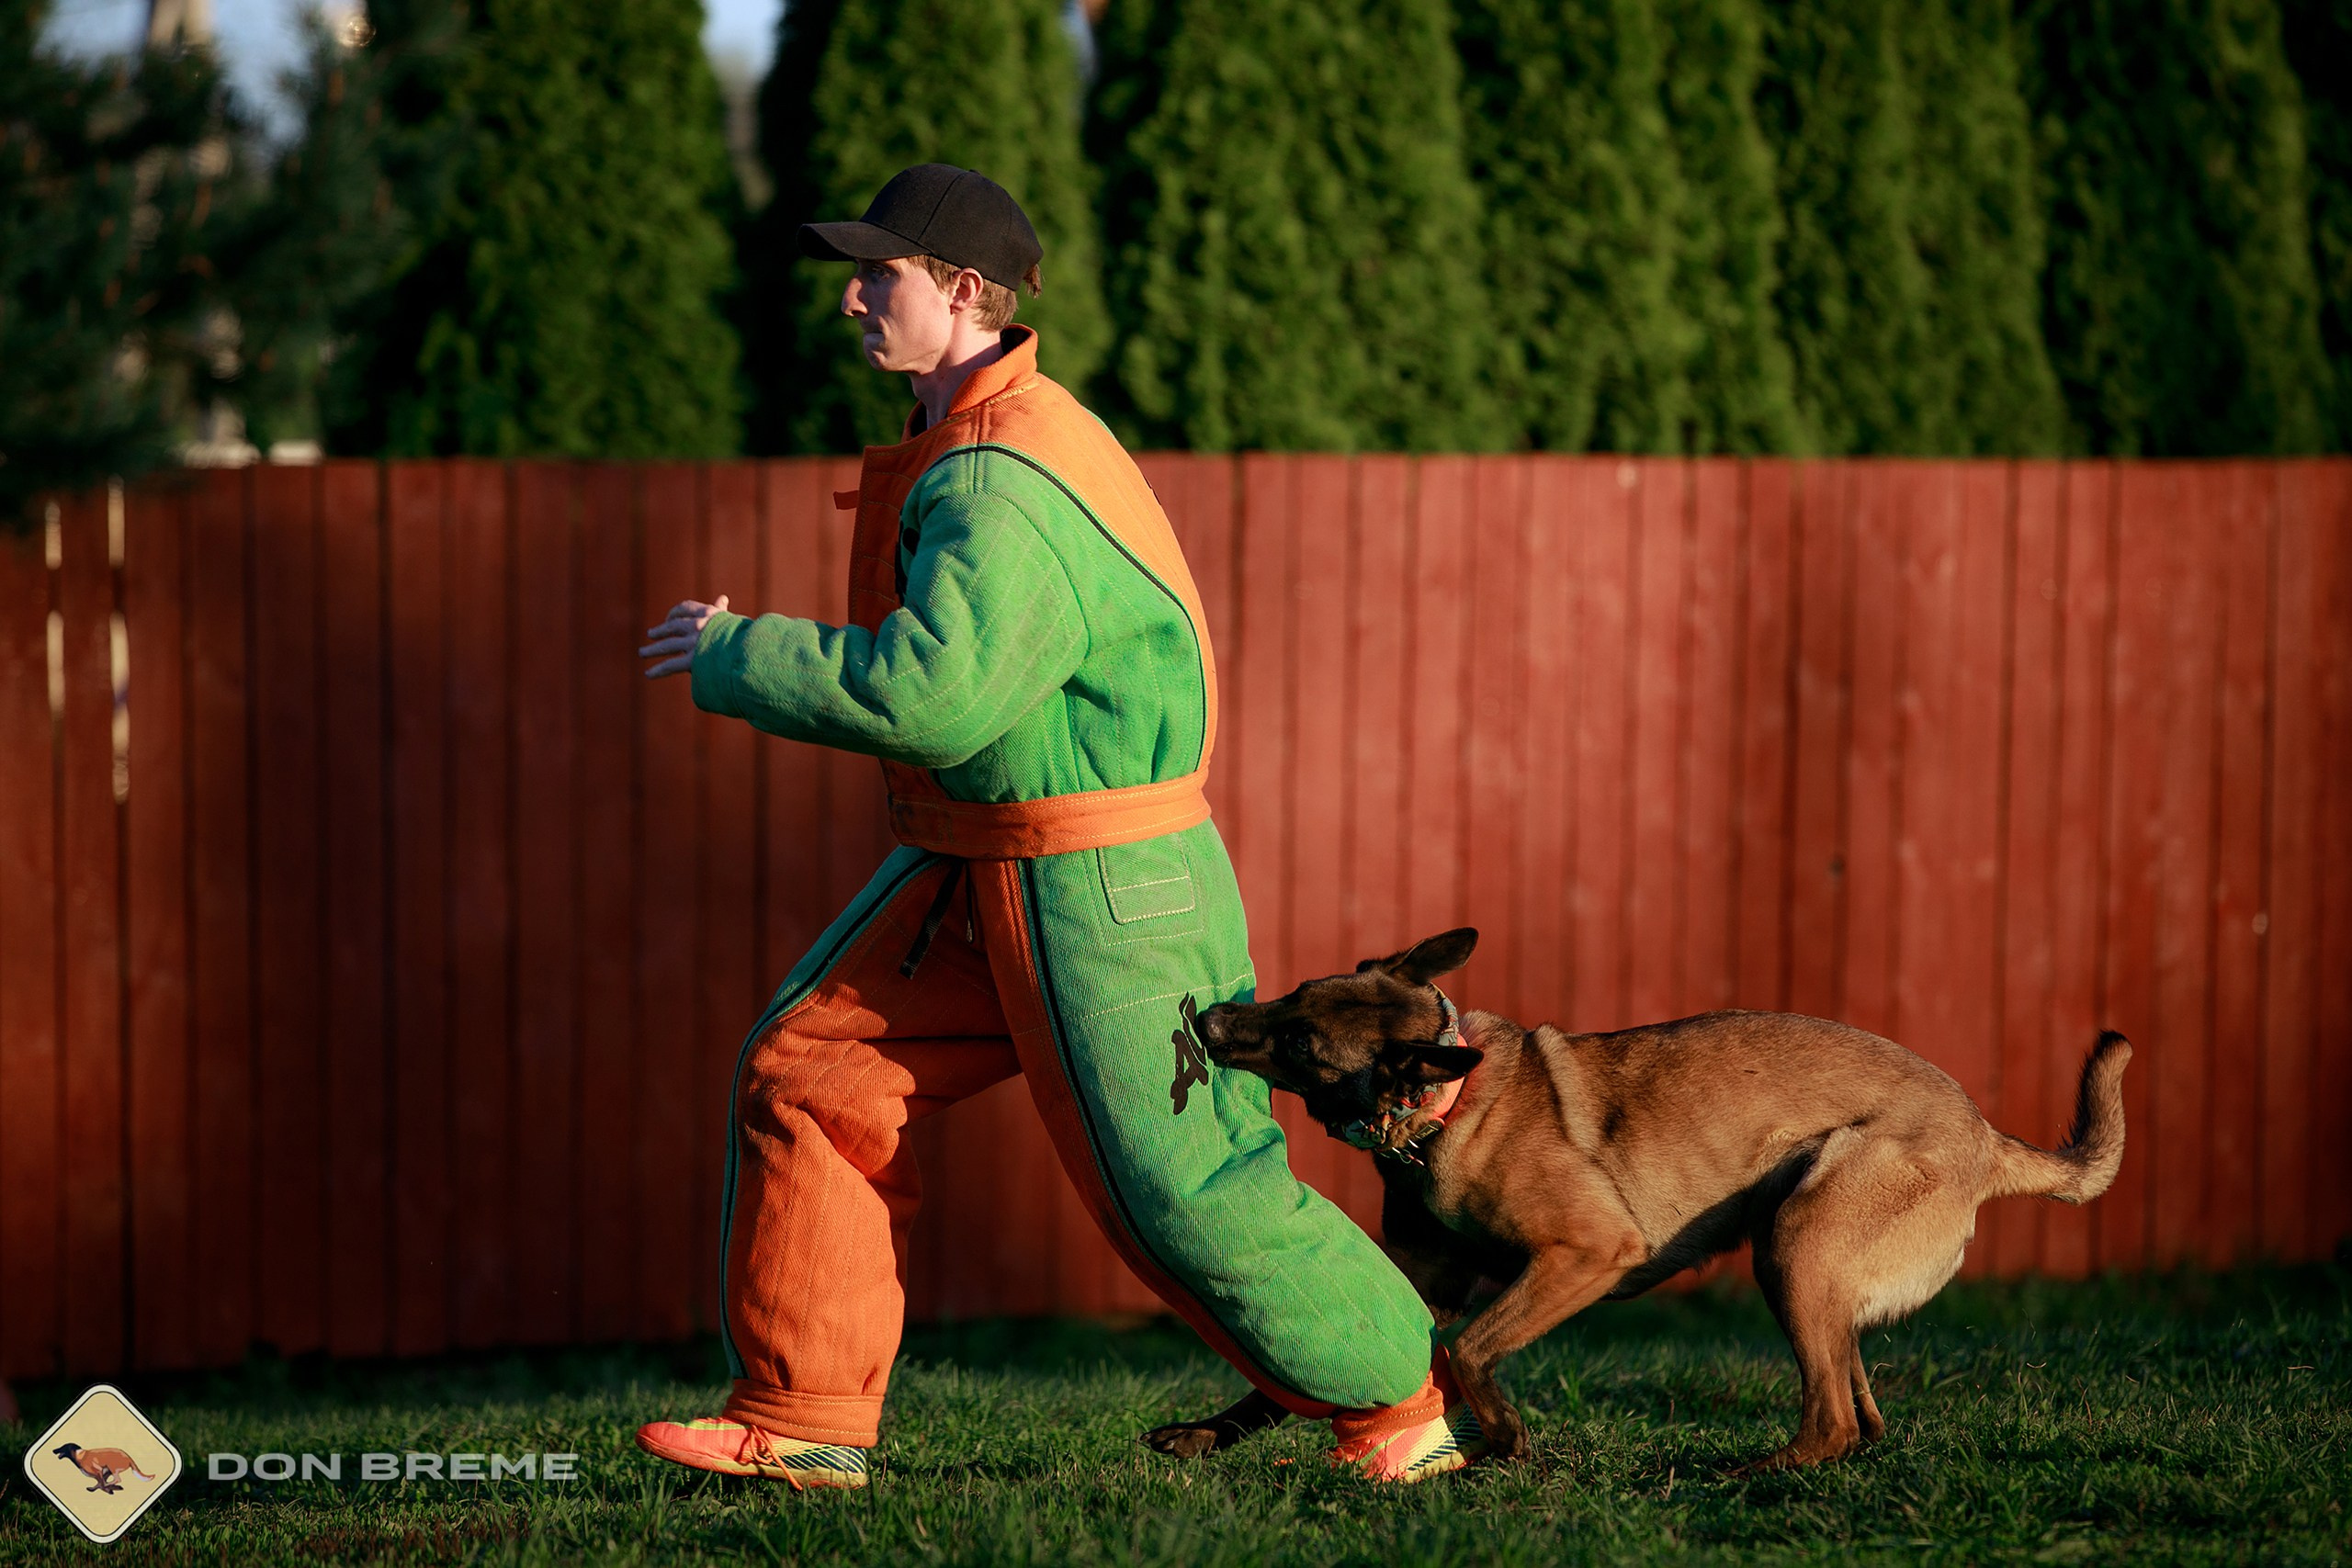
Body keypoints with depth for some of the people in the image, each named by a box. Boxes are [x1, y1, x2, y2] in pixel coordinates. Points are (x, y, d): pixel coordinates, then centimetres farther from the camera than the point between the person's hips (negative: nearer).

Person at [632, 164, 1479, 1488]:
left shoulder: (1005, 484, -24)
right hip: (978, 869, 10)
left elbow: (932, 692, -34)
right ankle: (803, 1423, 7)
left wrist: (734, 658, -23)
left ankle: (1410, 1406, 13)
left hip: (1100, 883, -10)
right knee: (811, 1078, 3)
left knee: (1185, 1192, -4)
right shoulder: (974, 438, 10)